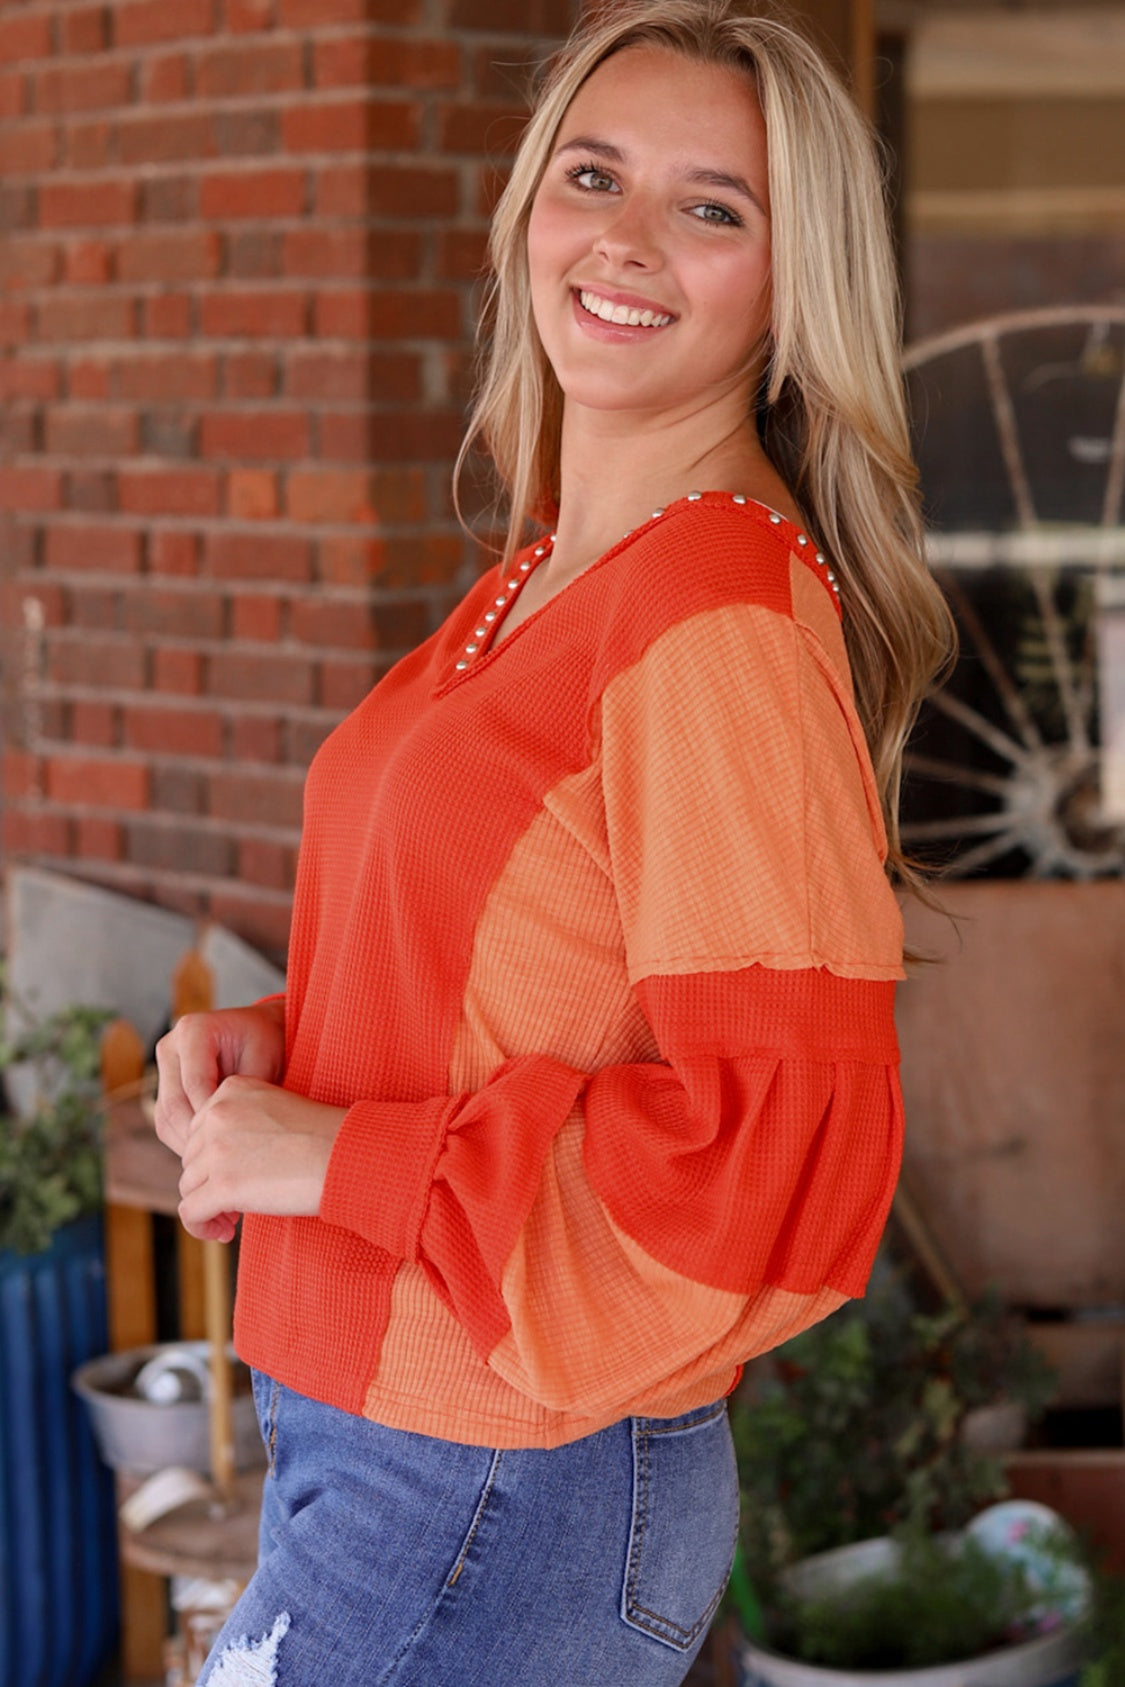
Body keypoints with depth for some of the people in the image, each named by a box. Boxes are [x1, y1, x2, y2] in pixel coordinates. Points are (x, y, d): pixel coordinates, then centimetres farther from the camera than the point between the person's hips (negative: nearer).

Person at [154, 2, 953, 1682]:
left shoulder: (728, 616, -20)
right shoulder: (546, 581, 8)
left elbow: (789, 1145, -24)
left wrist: (343, 1158, -18)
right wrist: (281, 1038, 1)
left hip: (492, 1505, -8)